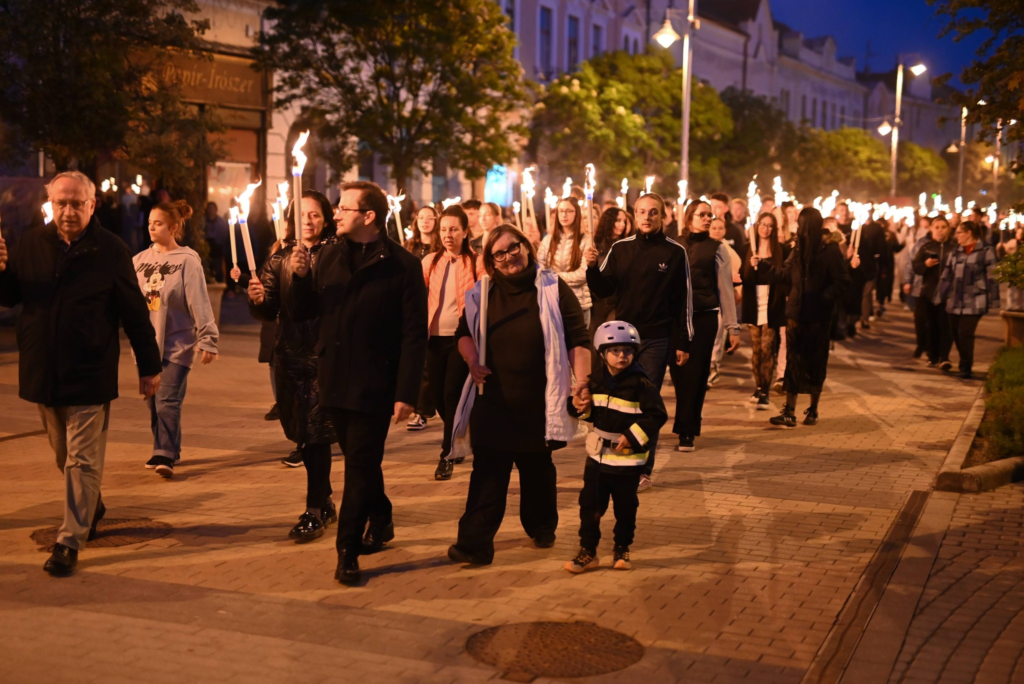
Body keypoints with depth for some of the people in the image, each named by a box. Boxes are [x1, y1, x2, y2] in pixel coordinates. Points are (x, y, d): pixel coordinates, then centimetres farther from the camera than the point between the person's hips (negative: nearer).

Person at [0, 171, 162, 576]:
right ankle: (92, 508, 40)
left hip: (90, 375, -4)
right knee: (65, 456, 18)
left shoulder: (110, 250, -5)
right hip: (43, 372, 5)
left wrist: (149, 366, 0)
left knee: (82, 461, -3)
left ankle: (70, 541, 3)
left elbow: (135, 313, -2)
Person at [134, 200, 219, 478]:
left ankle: (166, 455, -4)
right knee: (153, 402, 10)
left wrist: (207, 340, -15)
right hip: (147, 344, 5)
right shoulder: (140, 259, 7)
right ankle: (163, 450, 23)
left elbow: (200, 303, -11)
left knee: (167, 402, -10)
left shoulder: (187, 261, -7)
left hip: (176, 344, -5)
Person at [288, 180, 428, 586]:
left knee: (360, 467, -2)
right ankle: (380, 520, 39)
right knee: (361, 462, 19)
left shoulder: (402, 266, -10)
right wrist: (300, 277, -11)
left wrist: (406, 393, -16)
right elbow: (303, 312, 8)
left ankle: (348, 552, 5)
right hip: (335, 381, 6)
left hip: (374, 385, -6)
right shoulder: (330, 255, 6)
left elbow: (414, 335, -12)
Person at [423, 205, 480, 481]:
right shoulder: (430, 261, 6)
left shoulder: (475, 262, -2)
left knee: (452, 394, -8)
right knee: (438, 395, 11)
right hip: (435, 336, 3)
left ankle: (447, 454, 6)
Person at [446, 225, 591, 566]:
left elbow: (578, 339, -8)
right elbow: (464, 332, 17)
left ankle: (541, 527, 35)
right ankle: (475, 542, -5)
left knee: (538, 469, 15)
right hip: (493, 401, 1)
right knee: (488, 472, -4)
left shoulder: (553, 289, -5)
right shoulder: (482, 293, 5)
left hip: (539, 403, -1)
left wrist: (582, 380, -20)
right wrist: (472, 360, -3)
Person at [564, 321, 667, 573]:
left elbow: (657, 415, -15)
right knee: (590, 504, 5)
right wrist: (580, 407, -6)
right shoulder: (596, 381, 3)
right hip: (597, 455, 4)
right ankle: (587, 550, 15)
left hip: (627, 460, -4)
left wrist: (633, 436, -19)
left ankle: (622, 549, 26)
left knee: (625, 507, 9)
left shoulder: (641, 384, -12)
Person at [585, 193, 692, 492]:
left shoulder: (675, 252, -2)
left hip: (656, 338, -3)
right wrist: (593, 267, -15)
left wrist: (684, 342, -3)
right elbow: (603, 290, 4)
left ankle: (643, 470, 8)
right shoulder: (620, 249, 5)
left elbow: (684, 299, -1)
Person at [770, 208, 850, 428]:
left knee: (816, 362, 7)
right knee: (794, 362, 0)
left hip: (818, 316, -3)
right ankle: (789, 412, -1)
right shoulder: (798, 248, 7)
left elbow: (841, 280, -8)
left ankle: (813, 410, 19)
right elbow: (787, 276, 9)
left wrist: (825, 299, -16)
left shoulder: (830, 250, -7)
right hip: (797, 313, 3)